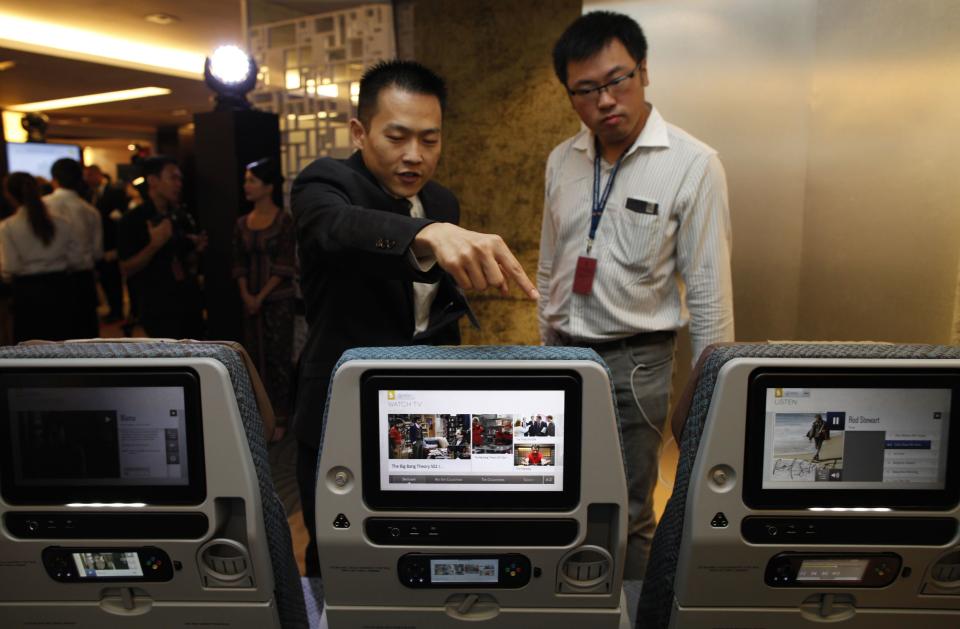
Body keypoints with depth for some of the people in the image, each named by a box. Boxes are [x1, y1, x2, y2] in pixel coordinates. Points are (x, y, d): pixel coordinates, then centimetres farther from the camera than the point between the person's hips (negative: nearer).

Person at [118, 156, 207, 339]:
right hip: (159, 311, -6)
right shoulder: (132, 221, -7)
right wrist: (154, 244, -23)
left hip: (190, 304, 6)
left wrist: (197, 249, -3)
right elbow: (127, 269, -12)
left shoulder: (181, 217, 10)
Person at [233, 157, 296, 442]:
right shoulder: (242, 223, 9)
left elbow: (284, 266, -10)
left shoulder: (284, 221, -6)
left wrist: (262, 296, -12)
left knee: (278, 357, 0)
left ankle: (280, 418, 8)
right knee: (255, 356, 9)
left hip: (278, 299, -5)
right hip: (250, 301, 5)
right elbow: (239, 264, 9)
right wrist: (246, 295, -5)